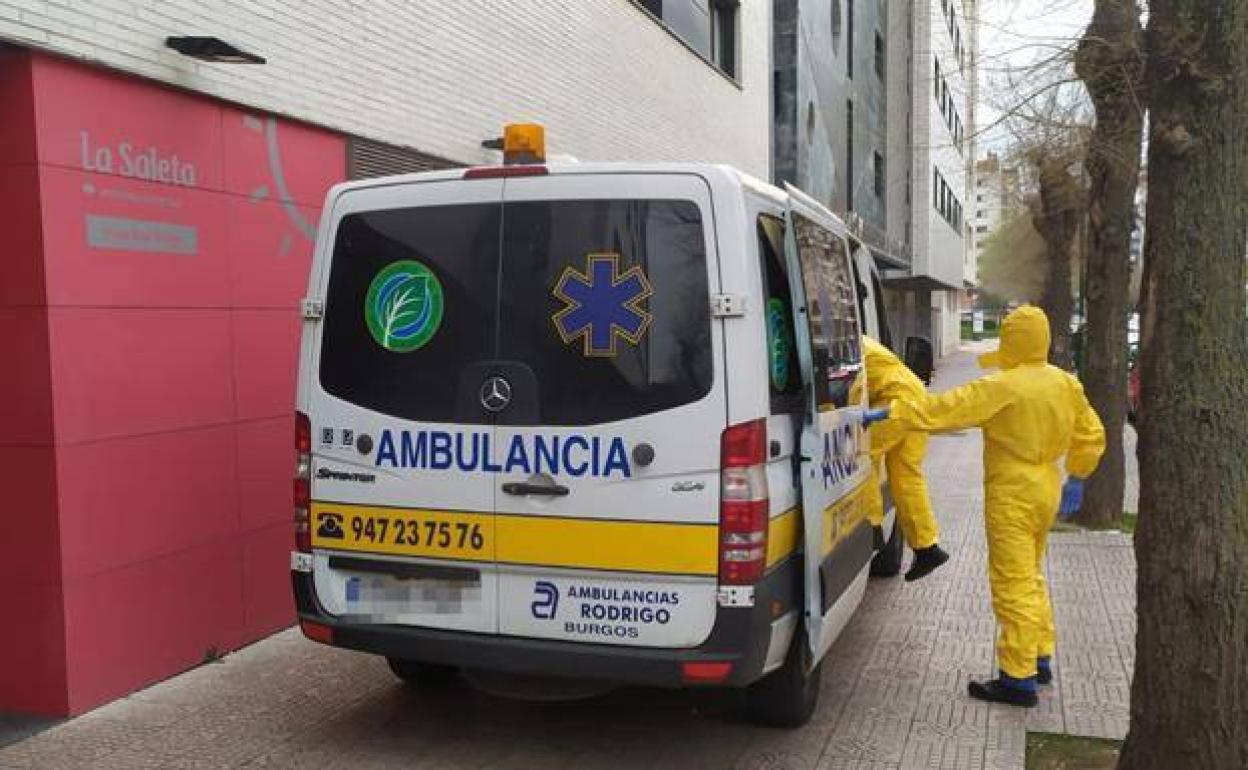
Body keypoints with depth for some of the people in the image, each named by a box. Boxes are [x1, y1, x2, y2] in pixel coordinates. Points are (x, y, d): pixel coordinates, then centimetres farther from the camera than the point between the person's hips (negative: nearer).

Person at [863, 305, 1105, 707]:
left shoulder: (1004, 386, -19)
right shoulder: (1065, 384, 6)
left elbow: (946, 407, -24)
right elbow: (1091, 434, 14)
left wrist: (890, 413, -21)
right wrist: (1076, 479, 22)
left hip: (1013, 495, -9)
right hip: (1046, 490, 9)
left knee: (1013, 585, -3)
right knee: (1031, 577, 22)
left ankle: (1019, 679, 2)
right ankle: (1040, 658, 32)